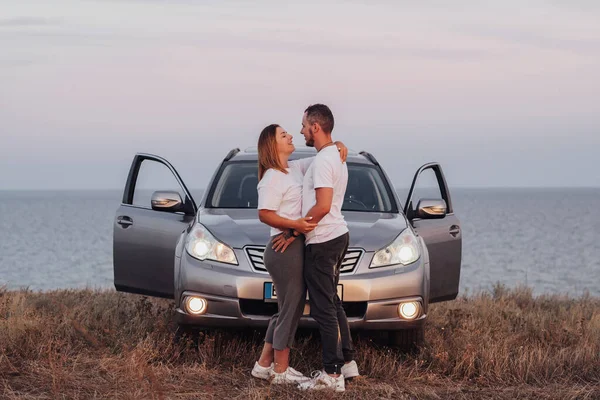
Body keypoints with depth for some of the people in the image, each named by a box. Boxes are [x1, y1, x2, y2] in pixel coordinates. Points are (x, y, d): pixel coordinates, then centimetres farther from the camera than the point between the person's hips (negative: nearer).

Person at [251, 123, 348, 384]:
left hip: (296, 247, 10)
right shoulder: (272, 177, -13)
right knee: (291, 309, -4)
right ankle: (281, 371, 5)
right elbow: (264, 214, -19)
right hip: (285, 249, -10)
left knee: (288, 310, 15)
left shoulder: (295, 168, 13)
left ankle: (264, 365, 23)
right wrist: (295, 224, -29)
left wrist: (337, 146, 2)